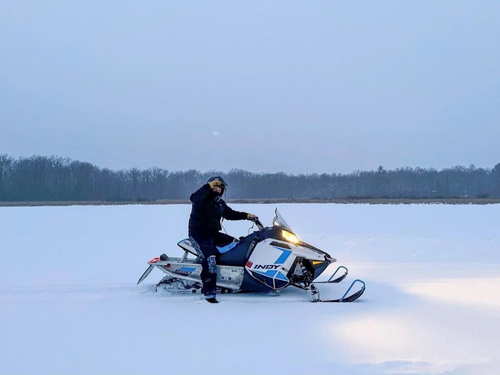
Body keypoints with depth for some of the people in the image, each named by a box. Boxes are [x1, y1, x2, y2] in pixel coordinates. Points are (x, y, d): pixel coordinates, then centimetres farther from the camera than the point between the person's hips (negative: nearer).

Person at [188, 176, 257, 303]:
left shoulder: (219, 202, 13)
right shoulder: (203, 199, -12)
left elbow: (230, 214, 25)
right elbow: (194, 198, -37)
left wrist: (246, 216, 16)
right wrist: (209, 186, -35)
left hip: (214, 234, 9)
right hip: (199, 234, -9)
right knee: (210, 258, -30)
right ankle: (209, 293, -34)